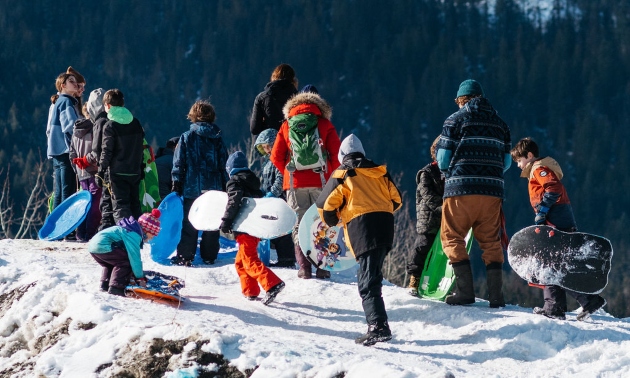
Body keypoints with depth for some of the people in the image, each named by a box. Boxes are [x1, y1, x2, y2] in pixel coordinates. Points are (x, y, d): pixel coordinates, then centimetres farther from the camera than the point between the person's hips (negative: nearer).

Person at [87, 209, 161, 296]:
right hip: (102, 246, -11)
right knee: (126, 262, -8)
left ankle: (105, 285, 27)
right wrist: (140, 277, -5)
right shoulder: (134, 234, -10)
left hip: (92, 245, 11)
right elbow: (134, 257, -12)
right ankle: (116, 287, -11)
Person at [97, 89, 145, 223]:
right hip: (135, 171, 6)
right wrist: (141, 168, 22)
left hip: (118, 172, -6)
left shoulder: (110, 126, -10)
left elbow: (106, 151, -12)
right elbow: (141, 147, 14)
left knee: (120, 206, -6)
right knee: (135, 205, 14)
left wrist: (100, 172, -8)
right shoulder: (136, 123, 9)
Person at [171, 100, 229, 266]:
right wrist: (225, 187, 11)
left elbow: (178, 163, -3)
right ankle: (209, 255, 12)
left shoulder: (186, 137, -3)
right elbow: (224, 165, 6)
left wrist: (177, 183, 4)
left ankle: (185, 256, -2)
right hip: (214, 189, 2)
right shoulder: (217, 138, 3)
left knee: (189, 224, 2)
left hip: (191, 189, -2)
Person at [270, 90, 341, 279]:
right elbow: (336, 155, -2)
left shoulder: (287, 125, 9)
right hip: (321, 182, -1)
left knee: (299, 225, 7)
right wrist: (330, 175, 10)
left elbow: (276, 156, 5)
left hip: (295, 184, 1)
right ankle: (322, 267, 0)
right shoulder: (325, 124, 5)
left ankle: (304, 267, -2)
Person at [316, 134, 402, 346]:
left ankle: (379, 327, -28)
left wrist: (331, 223, 25)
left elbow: (325, 205, 6)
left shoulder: (342, 174, 7)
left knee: (368, 281, -13)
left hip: (362, 226, -6)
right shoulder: (380, 172, 21)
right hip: (386, 226, 6)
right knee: (372, 275, 19)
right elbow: (396, 200, 22)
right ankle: (376, 320, 18)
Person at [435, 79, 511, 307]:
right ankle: (496, 294, 3)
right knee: (490, 241, 10)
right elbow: (506, 161, 14)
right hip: (492, 191, 4)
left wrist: (447, 172, 21)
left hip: (461, 188, -4)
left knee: (452, 238, 4)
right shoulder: (499, 123, 16)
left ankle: (465, 290, -6)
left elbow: (443, 158, 0)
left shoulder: (456, 119, 2)